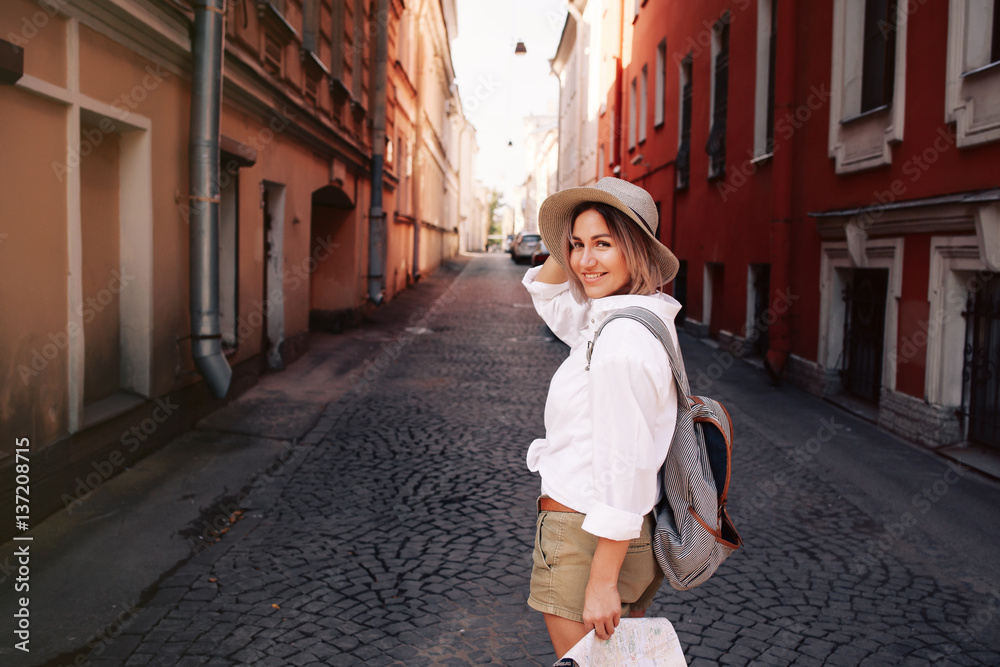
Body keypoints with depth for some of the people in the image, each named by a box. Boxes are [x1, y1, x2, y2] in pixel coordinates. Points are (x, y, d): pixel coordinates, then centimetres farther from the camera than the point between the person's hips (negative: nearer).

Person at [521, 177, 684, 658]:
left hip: (591, 546, -9)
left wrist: (602, 582, -20)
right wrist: (564, 249, 5)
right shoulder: (636, 320, 6)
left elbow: (626, 467, -24)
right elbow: (548, 294, 22)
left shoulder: (624, 336, -23)